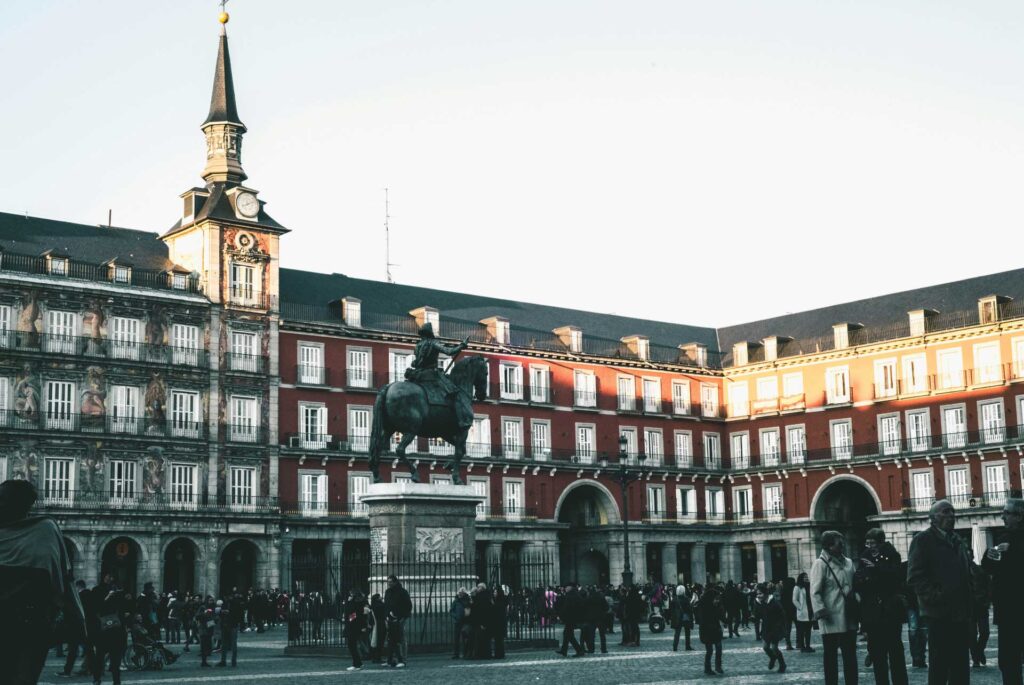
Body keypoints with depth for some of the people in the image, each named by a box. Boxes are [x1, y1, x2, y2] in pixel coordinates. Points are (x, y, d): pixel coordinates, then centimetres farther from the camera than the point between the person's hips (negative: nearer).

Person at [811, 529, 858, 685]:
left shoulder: (848, 563, 12)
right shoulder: (821, 564, -7)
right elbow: (815, 592, -12)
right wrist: (820, 610, -22)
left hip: (848, 618, 6)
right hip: (831, 619, -6)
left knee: (850, 655, 10)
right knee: (831, 655, 2)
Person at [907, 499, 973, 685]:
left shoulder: (958, 541, 20)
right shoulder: (923, 540, -4)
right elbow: (915, 577, -12)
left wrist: (968, 601, 11)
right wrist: (936, 598, -19)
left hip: (961, 613, 7)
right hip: (939, 613, -7)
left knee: (961, 667, 8)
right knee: (939, 665, -4)